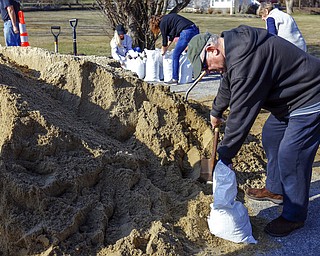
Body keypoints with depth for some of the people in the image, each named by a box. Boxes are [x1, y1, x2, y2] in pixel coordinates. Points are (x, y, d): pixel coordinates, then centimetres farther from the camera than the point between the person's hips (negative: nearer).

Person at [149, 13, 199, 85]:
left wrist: (163, 51, 24)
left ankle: (175, 79, 1)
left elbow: (165, 39, 7)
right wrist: (167, 47, 40)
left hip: (186, 32, -9)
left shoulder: (162, 23, 0)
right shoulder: (167, 18, 26)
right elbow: (171, 36, 34)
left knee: (175, 55, -1)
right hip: (195, 30, 9)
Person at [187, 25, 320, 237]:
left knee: (290, 156, -9)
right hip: (288, 98, 11)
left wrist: (225, 155, -21)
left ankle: (294, 216, 10)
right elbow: (228, 85, 21)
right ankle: (276, 190, 39)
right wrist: (216, 112, 35)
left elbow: (241, 114, -29)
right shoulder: (234, 45, 2)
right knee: (271, 137, 21)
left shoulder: (246, 61, -32)